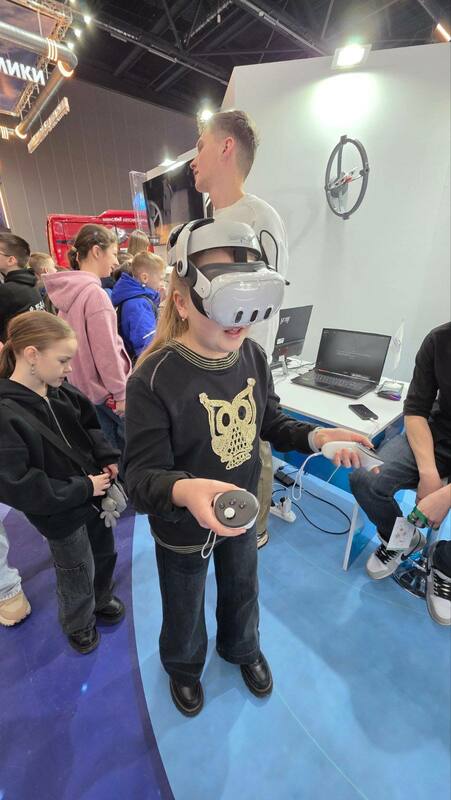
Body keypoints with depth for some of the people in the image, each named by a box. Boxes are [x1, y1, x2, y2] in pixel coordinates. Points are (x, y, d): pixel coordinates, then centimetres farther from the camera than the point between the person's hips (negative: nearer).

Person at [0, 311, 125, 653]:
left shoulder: (60, 389, -8)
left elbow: (90, 426, 6)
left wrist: (108, 459, -10)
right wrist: (83, 488, -23)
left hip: (95, 492, 6)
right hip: (61, 515, -6)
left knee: (105, 553, 27)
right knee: (78, 572, 20)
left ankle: (101, 599, 59)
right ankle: (78, 624, 52)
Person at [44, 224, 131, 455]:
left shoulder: (69, 290, 7)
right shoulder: (95, 293, -19)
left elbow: (79, 342, 13)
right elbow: (106, 351, -20)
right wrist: (121, 392, -11)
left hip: (84, 386, 8)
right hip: (105, 390, -8)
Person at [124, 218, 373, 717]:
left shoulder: (253, 355, -13)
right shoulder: (155, 378, -30)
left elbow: (268, 422, 0)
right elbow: (142, 476, -28)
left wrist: (314, 436, -17)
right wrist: (184, 490, -49)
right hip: (183, 528, -4)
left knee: (242, 590, 32)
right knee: (185, 609, 27)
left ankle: (241, 649, 67)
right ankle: (184, 666, 64)